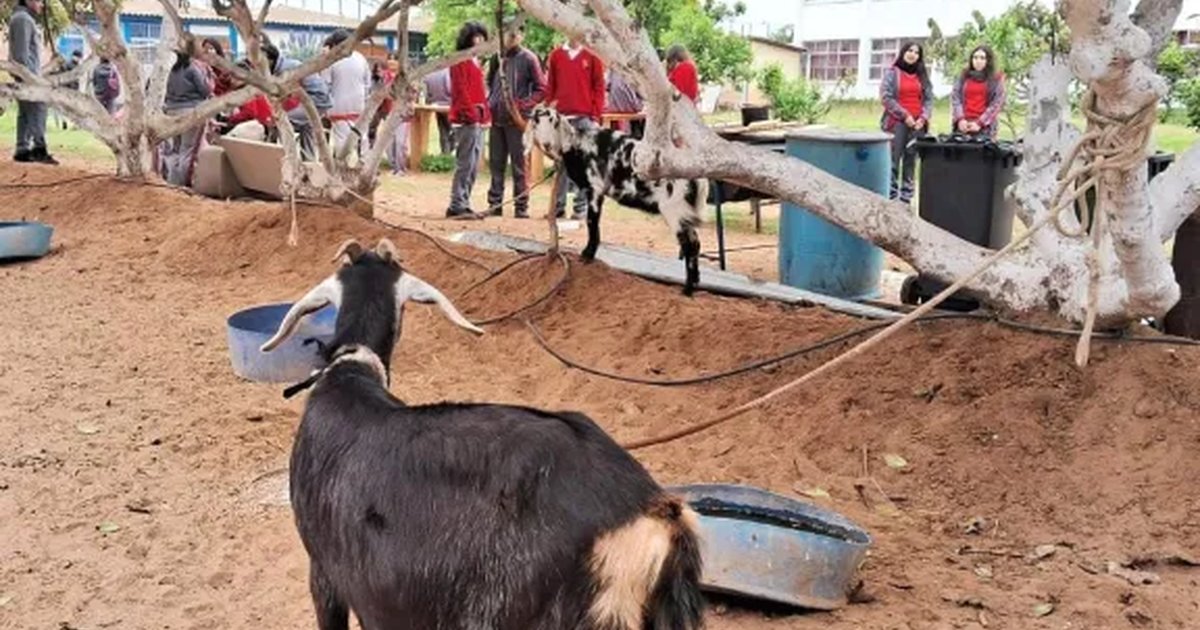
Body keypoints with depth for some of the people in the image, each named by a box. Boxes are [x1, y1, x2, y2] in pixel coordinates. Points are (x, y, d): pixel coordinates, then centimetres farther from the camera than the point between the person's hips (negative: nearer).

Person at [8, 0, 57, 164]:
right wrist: (27, 75, -21)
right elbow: (21, 51, -17)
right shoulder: (23, 18, -9)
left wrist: (35, 74, 19)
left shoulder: (26, 19, 22)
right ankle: (39, 149, -20)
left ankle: (22, 150, 7)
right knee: (37, 109, -15)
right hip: (26, 74, -10)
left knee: (26, 112, 8)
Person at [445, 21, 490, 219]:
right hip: (467, 120, -9)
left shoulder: (475, 61, 21)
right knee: (465, 164, -10)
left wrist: (486, 114, 13)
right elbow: (461, 90, -14)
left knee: (473, 166, 10)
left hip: (478, 120, 9)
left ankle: (463, 204, 14)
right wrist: (472, 114, -18)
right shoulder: (461, 60, -6)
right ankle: (457, 206, -8)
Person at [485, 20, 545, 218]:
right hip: (496, 118, 5)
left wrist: (523, 105, -12)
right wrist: (489, 103, 9)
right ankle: (494, 203, 14)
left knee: (518, 164, -1)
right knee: (496, 163, 8)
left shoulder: (528, 59, -3)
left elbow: (541, 89, -3)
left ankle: (521, 205, 3)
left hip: (516, 119, -4)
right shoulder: (497, 57, 10)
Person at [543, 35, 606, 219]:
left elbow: (599, 87, 1)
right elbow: (550, 86, 11)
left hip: (585, 119, -2)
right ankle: (558, 205, 9)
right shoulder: (555, 55, 10)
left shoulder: (592, 56, 3)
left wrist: (596, 116, -5)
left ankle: (582, 206, 2)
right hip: (561, 117, 2)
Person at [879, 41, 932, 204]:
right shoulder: (892, 72, 4)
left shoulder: (923, 75, 17)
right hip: (897, 122, -4)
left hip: (917, 124, 4)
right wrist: (905, 116, -11)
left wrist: (923, 118, -5)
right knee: (893, 161, -9)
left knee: (911, 162, 3)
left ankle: (906, 199, 6)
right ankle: (890, 199, -8)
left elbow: (929, 99, 12)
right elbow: (886, 97, -6)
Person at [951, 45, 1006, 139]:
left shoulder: (996, 79, 7)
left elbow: (997, 104, -1)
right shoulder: (963, 77, 14)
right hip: (963, 126, 2)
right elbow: (955, 98, 6)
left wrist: (980, 123, -11)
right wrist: (960, 119, -9)